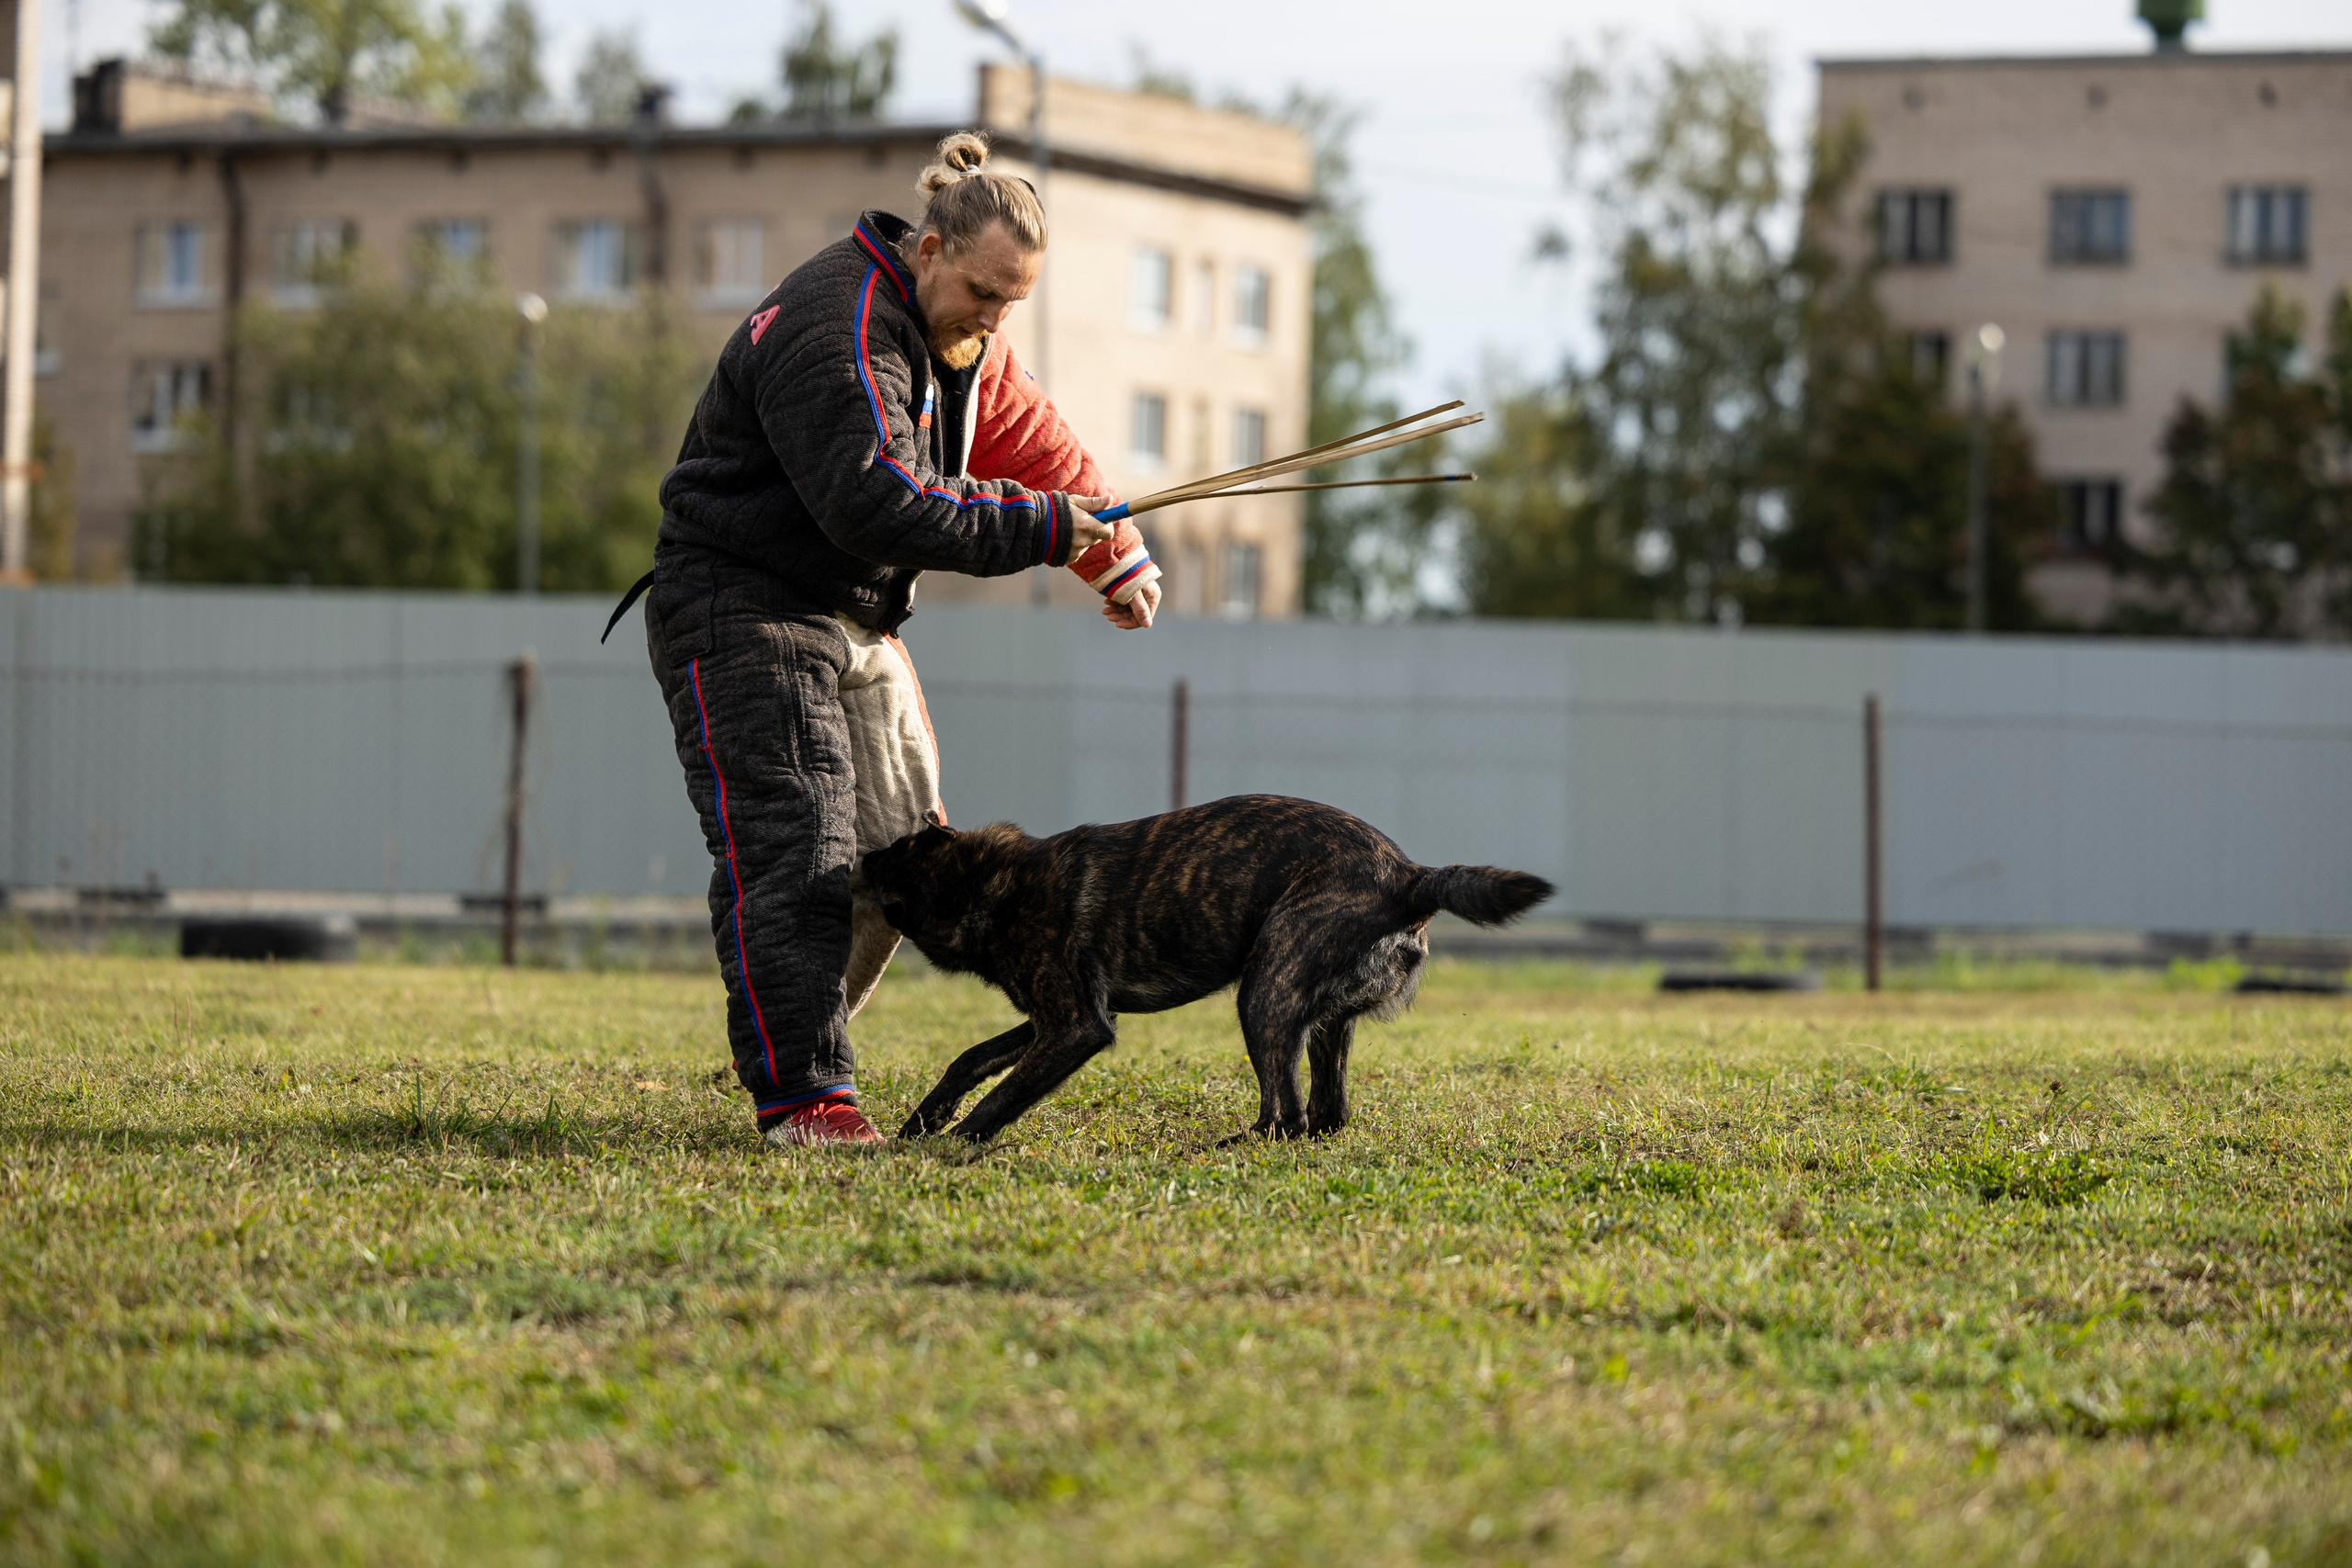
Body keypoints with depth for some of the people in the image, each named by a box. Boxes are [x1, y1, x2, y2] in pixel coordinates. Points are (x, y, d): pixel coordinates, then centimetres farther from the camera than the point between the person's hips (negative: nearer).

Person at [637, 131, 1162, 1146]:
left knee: (897, 847, 9)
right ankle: (801, 1094, -18)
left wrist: (1116, 553, 20)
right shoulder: (837, 332, -25)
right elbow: (878, 504, -32)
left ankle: (790, 1048, 19)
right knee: (793, 849, -16)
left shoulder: (955, 336, 8)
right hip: (745, 612, -10)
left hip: (857, 622, 10)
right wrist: (1042, 528, -26)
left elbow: (1028, 436, 22)